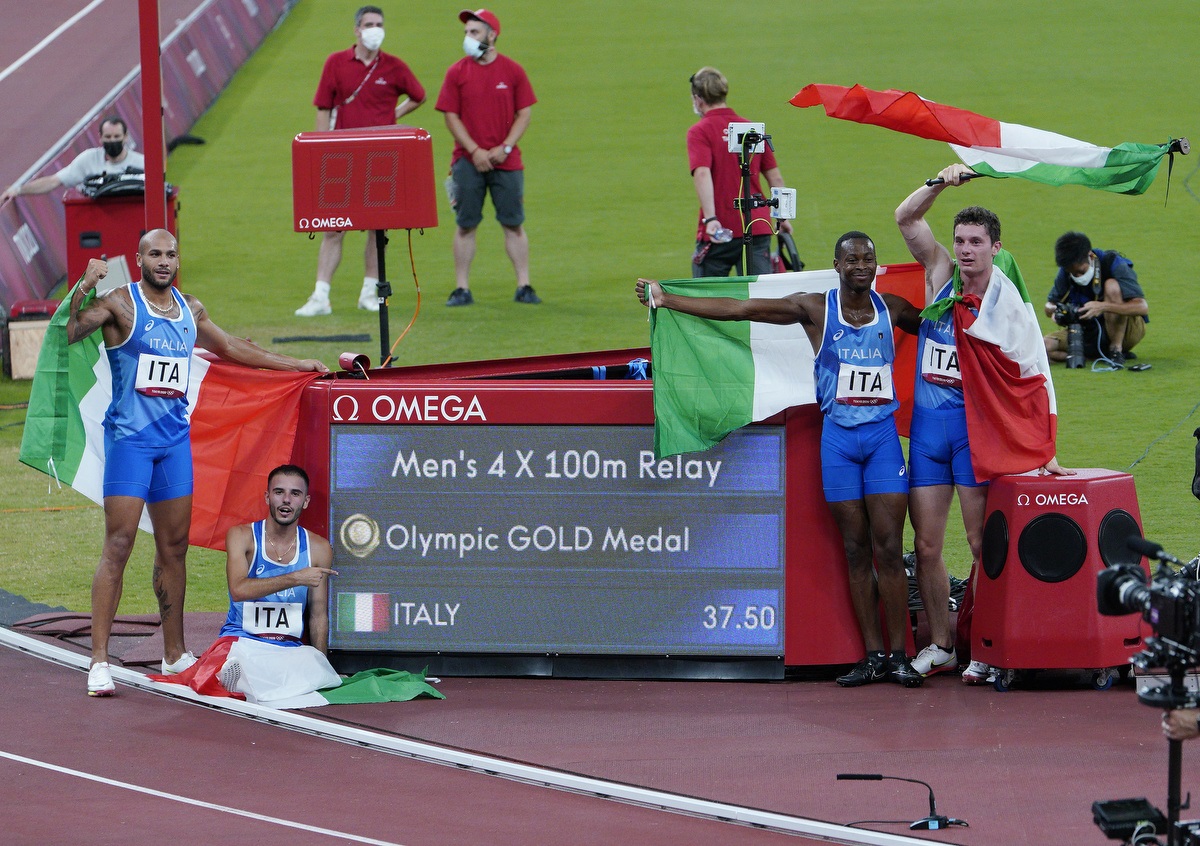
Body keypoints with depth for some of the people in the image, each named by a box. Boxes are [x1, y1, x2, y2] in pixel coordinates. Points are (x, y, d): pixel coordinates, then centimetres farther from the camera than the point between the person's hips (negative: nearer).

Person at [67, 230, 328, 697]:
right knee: (118, 545, -11)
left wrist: (300, 364, 31)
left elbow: (232, 348, 29)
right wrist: (83, 289, -33)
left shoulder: (190, 309, 13)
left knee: (174, 547, 9)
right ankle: (99, 660, -12)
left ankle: (175, 654, 18)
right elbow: (69, 332, -18)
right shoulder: (120, 303, -5)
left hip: (175, 435, 6)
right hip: (129, 436, -6)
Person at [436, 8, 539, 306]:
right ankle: (461, 289, 5)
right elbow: (451, 116, 0)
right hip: (467, 161, 0)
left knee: (514, 224, 1)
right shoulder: (457, 72, 2)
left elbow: (524, 114, 3)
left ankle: (524, 286, 6)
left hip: (506, 161, 0)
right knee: (465, 225, 1)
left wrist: (504, 148, -9)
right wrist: (475, 151, -10)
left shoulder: (513, 71, 2)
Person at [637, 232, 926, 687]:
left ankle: (899, 655, -3)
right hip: (837, 436, 0)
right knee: (855, 549, 1)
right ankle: (872, 655, 5)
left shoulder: (892, 308, 6)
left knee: (888, 547, -6)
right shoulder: (814, 308, 0)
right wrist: (665, 299, -6)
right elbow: (738, 309, -2)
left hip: (882, 433, 0)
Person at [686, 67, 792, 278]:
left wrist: (710, 219, -26)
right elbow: (775, 178, 15)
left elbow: (703, 174, -19)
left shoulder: (699, 132, -4)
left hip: (719, 230, -4)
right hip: (758, 228, 4)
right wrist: (783, 216, 23)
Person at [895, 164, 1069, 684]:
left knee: (983, 544, -3)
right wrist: (940, 183, -18)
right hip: (927, 422, 3)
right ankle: (940, 646, 15)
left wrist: (1042, 449, -7)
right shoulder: (941, 275, 5)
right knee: (926, 545, 4)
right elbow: (906, 218, -3)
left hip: (977, 425, -3)